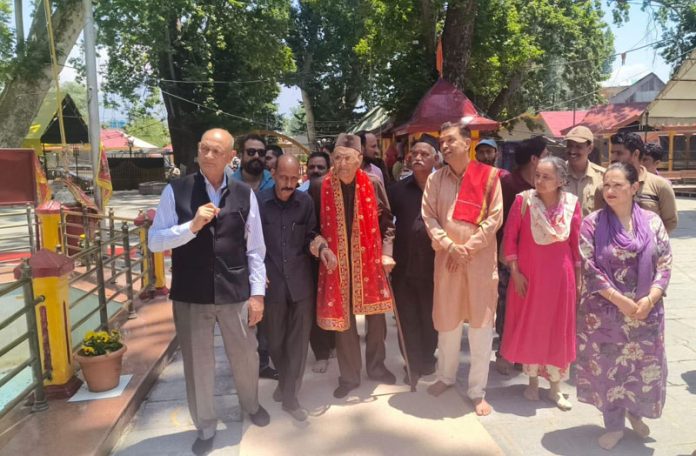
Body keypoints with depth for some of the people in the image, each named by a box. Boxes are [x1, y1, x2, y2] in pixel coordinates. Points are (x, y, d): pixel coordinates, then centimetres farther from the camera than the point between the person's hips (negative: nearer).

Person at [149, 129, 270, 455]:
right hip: (191, 295, -1)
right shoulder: (175, 191, -4)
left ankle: (251, 405, 48)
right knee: (197, 363, 12)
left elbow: (255, 249, 3)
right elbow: (155, 241, -7)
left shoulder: (244, 195, 0)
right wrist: (192, 225, -21)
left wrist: (257, 292, -1)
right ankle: (205, 427, 36)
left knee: (245, 356, 16)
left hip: (235, 293, 1)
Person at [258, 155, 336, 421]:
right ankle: (285, 382, 42)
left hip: (301, 281, 1)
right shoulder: (258, 202, -6)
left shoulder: (306, 202, -1)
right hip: (271, 281, -1)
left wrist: (322, 248, -13)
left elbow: (310, 234, 7)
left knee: (299, 340, 6)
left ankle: (290, 396, 22)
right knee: (276, 340, 15)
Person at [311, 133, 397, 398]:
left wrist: (386, 252, -5)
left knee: (376, 315, 13)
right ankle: (349, 376, 27)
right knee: (343, 320, 8)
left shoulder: (373, 185, -3)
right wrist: (317, 241, -15)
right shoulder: (320, 187, -5)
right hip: (336, 263, -1)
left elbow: (386, 221, 4)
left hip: (369, 260, 1)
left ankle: (376, 366, 37)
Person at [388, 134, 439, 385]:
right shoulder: (398, 189, 4)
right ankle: (413, 365, 24)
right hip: (404, 266, 2)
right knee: (407, 319, 9)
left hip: (433, 266, -2)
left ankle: (427, 360, 34)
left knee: (430, 317, 13)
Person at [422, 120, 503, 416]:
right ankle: (446, 376, 33)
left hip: (481, 258, -2)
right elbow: (429, 216, 1)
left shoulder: (488, 175, -2)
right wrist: (449, 246, -12)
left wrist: (468, 248, -12)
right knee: (447, 320, 12)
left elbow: (495, 217, -6)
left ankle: (477, 390, 16)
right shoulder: (436, 179, 5)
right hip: (447, 258, 2)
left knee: (481, 324, 2)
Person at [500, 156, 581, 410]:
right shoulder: (523, 200, -10)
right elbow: (509, 237, -6)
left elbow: (576, 242, 2)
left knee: (558, 329, 10)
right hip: (529, 274, -1)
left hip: (560, 275, 1)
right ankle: (532, 381, 31)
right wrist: (515, 271, -8)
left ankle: (555, 387, 28)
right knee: (529, 326, 11)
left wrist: (578, 275, 4)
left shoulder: (572, 203, -5)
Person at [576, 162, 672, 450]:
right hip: (604, 311, -2)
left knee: (646, 367, 12)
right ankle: (614, 425, 28)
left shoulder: (652, 222, 0)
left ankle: (635, 411, 42)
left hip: (646, 311, 2)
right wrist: (619, 300, -15)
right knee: (607, 368, 8)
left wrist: (649, 299, -13)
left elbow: (665, 264, 0)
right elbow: (588, 268, -10)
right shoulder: (592, 223, -7)